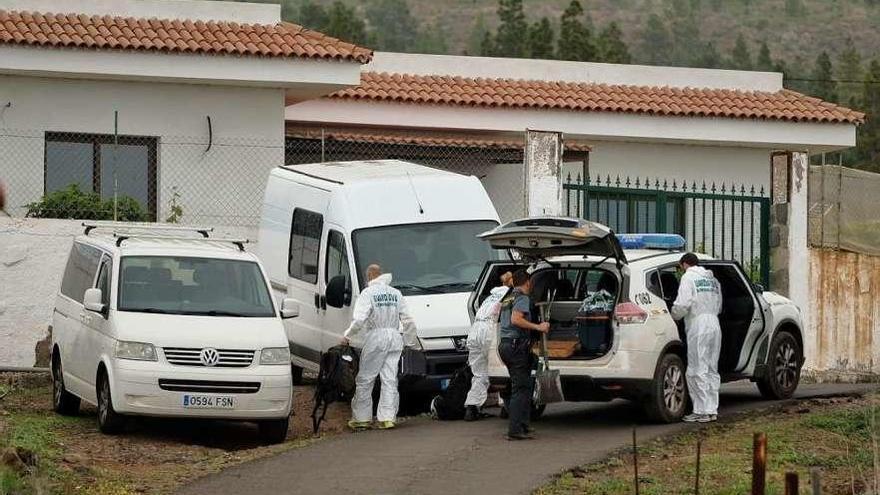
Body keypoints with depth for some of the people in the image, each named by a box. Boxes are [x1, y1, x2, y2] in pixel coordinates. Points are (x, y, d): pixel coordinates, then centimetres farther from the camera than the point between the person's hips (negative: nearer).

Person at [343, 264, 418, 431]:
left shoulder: (368, 293, -6)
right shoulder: (396, 294, 11)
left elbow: (359, 320, -16)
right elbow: (408, 321, 12)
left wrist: (348, 336, -4)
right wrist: (410, 340, 22)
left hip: (375, 337, -5)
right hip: (395, 339, 5)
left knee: (365, 379, 4)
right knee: (390, 379, 5)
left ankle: (361, 418, 7)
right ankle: (388, 417, 0)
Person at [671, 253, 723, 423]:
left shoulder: (688, 278, -4)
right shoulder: (712, 279, 19)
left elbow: (682, 304, -14)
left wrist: (674, 316, 3)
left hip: (698, 326, -8)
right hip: (714, 325, 8)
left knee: (697, 371, -5)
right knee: (711, 370, 12)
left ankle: (702, 411, -8)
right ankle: (712, 410, 13)